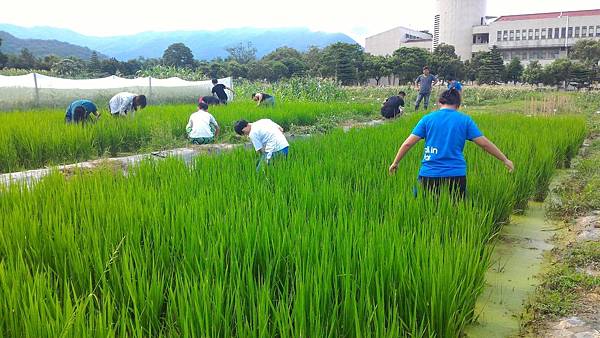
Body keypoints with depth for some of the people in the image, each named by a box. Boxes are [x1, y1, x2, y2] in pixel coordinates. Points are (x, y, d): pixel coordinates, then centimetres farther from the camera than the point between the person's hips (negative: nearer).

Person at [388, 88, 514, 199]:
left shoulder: (428, 118, 3)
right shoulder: (465, 120, 4)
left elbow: (407, 143, 0)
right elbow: (485, 143, 5)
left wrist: (395, 163, 12)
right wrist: (505, 160, 17)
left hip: (429, 174, 0)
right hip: (456, 174, 0)